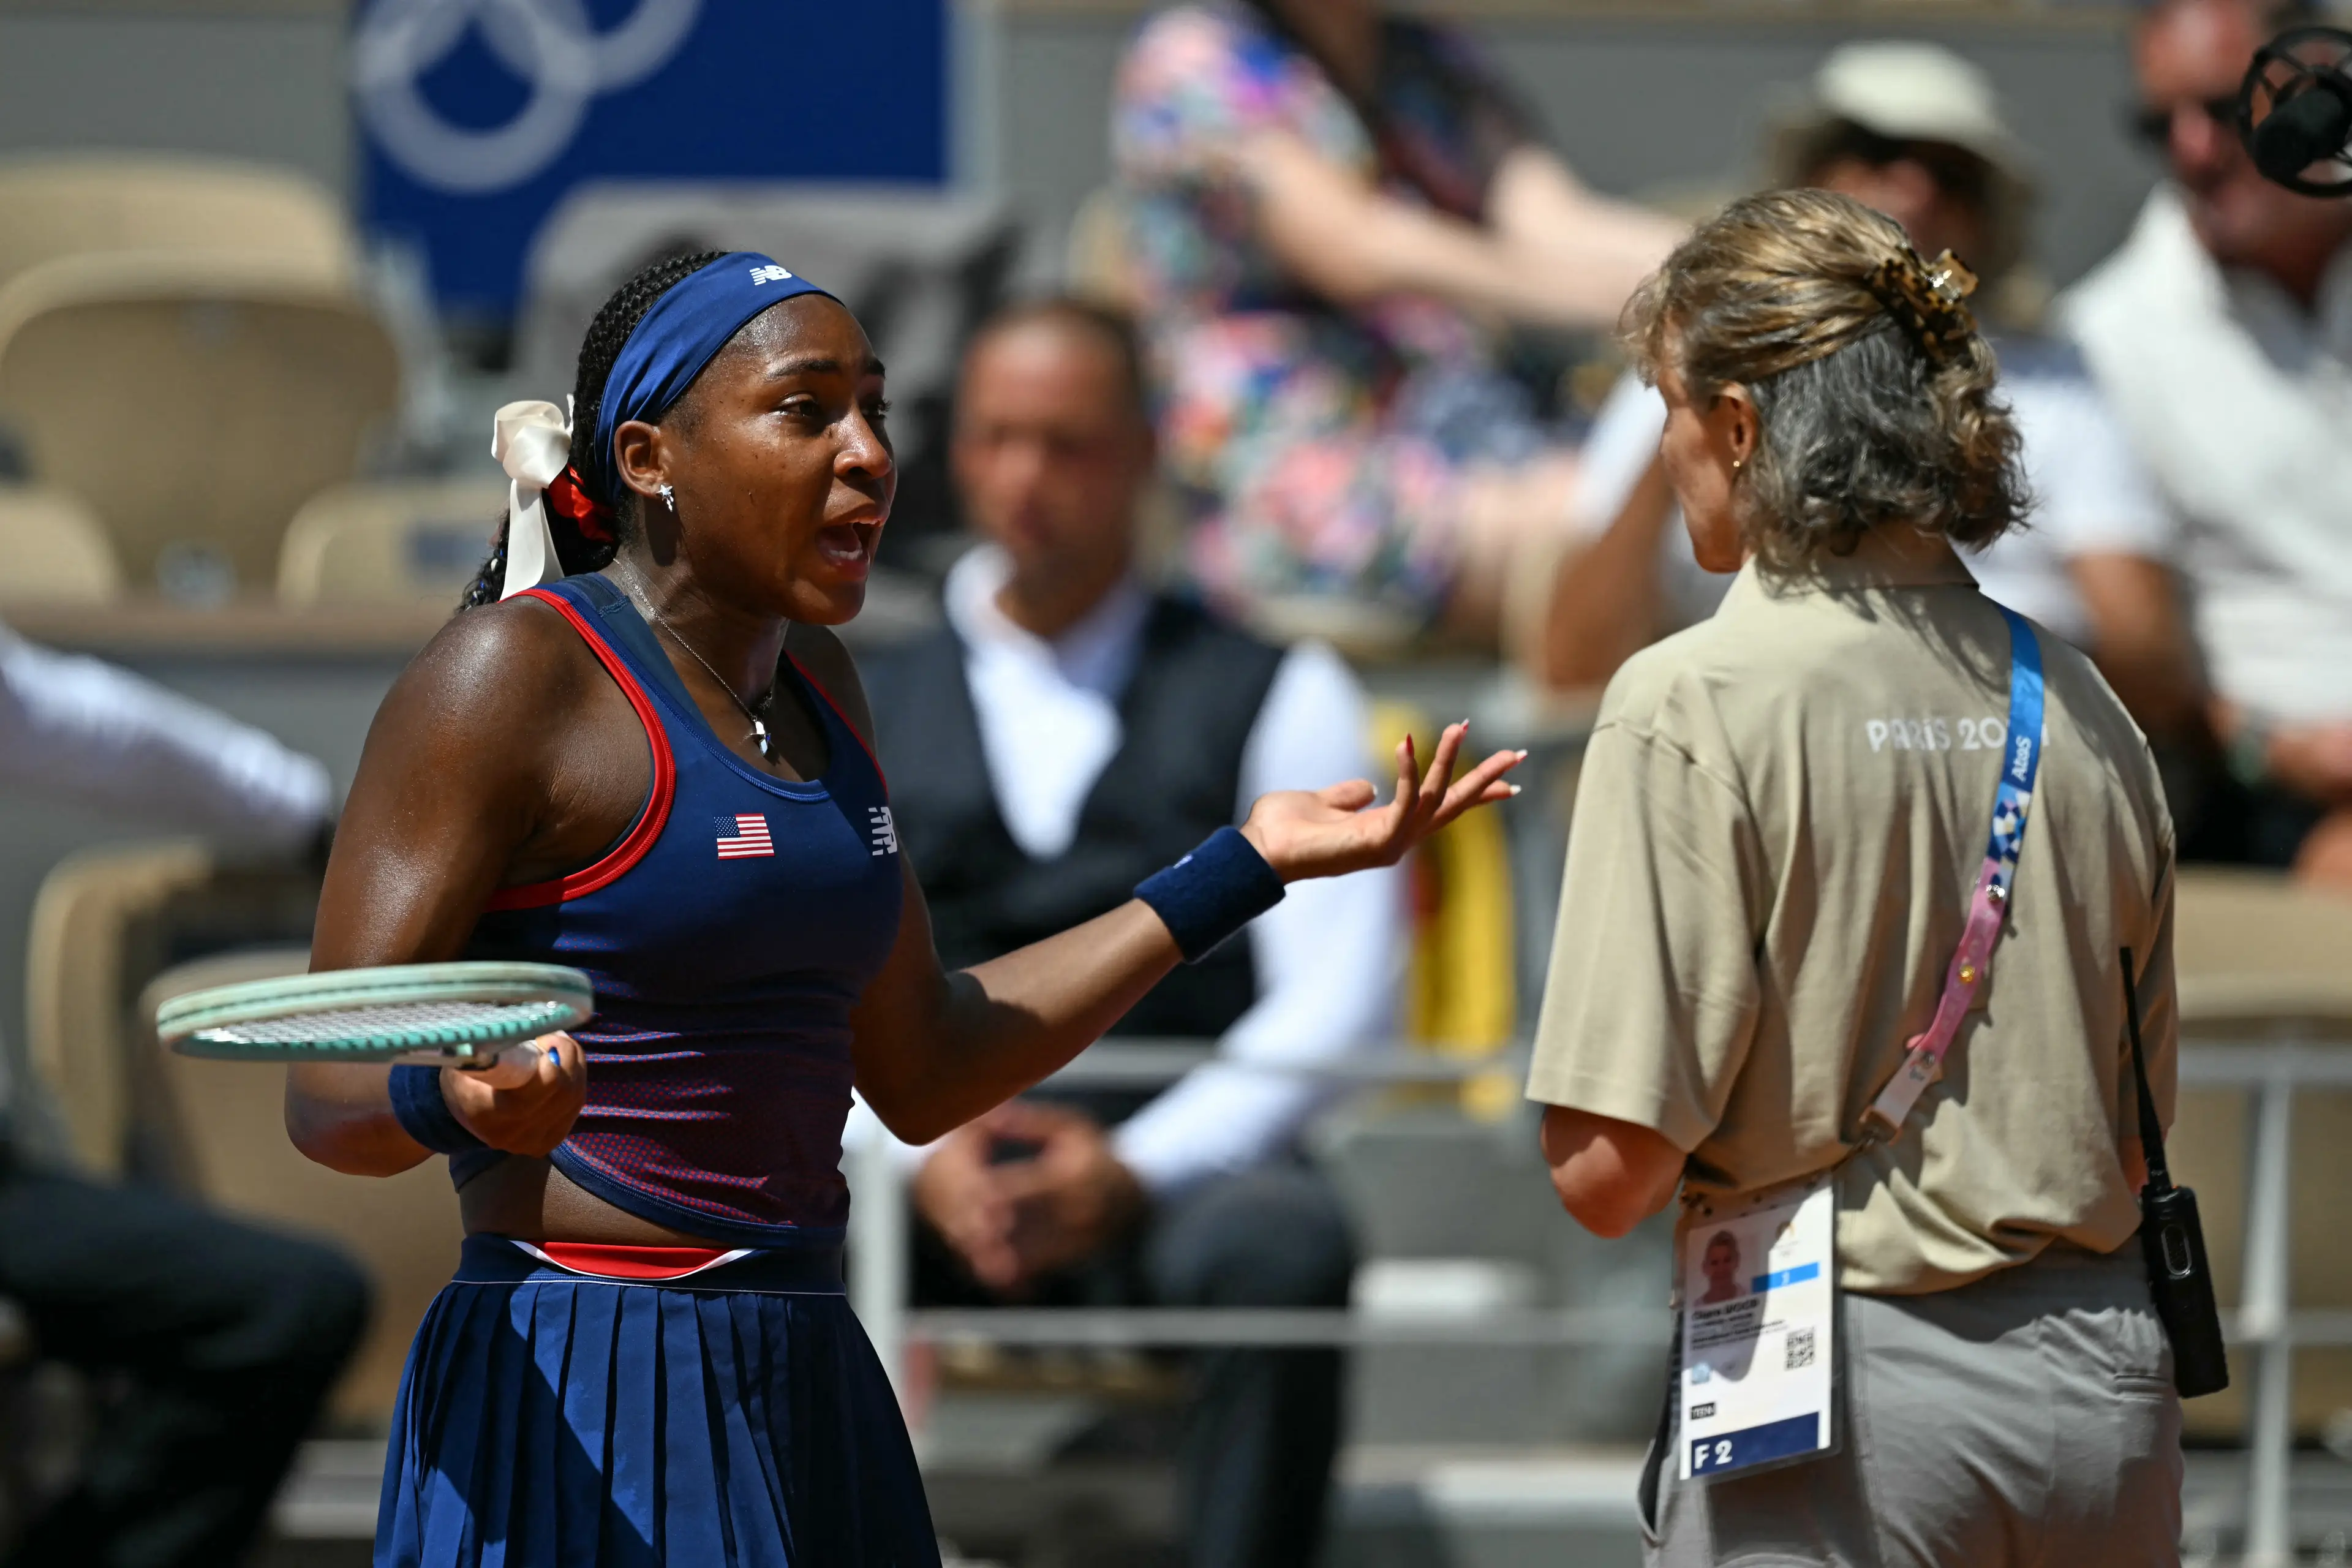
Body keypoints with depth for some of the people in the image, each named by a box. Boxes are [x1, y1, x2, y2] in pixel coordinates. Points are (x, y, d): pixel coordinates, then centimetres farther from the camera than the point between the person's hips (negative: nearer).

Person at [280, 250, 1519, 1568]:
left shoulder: (809, 687, 15)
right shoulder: (513, 678, -10)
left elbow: (921, 1071, 20)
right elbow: (329, 1091, -12)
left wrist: (1244, 867, 18)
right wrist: (462, 1100, -35)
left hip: (805, 1401, 8)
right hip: (584, 1414, -8)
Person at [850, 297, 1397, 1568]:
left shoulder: (1276, 697, 12)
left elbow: (1337, 989, 1)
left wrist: (1136, 1169, -14)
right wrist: (923, 1150, -13)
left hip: (1174, 1176, -1)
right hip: (929, 1191, 2)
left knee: (1282, 1245, -37)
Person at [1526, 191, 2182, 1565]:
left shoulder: (1694, 705, -11)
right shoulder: (2076, 702, 6)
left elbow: (1611, 1172, -14)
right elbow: (2135, 1131, 13)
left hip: (1848, 1398, -5)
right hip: (2106, 1382, 5)